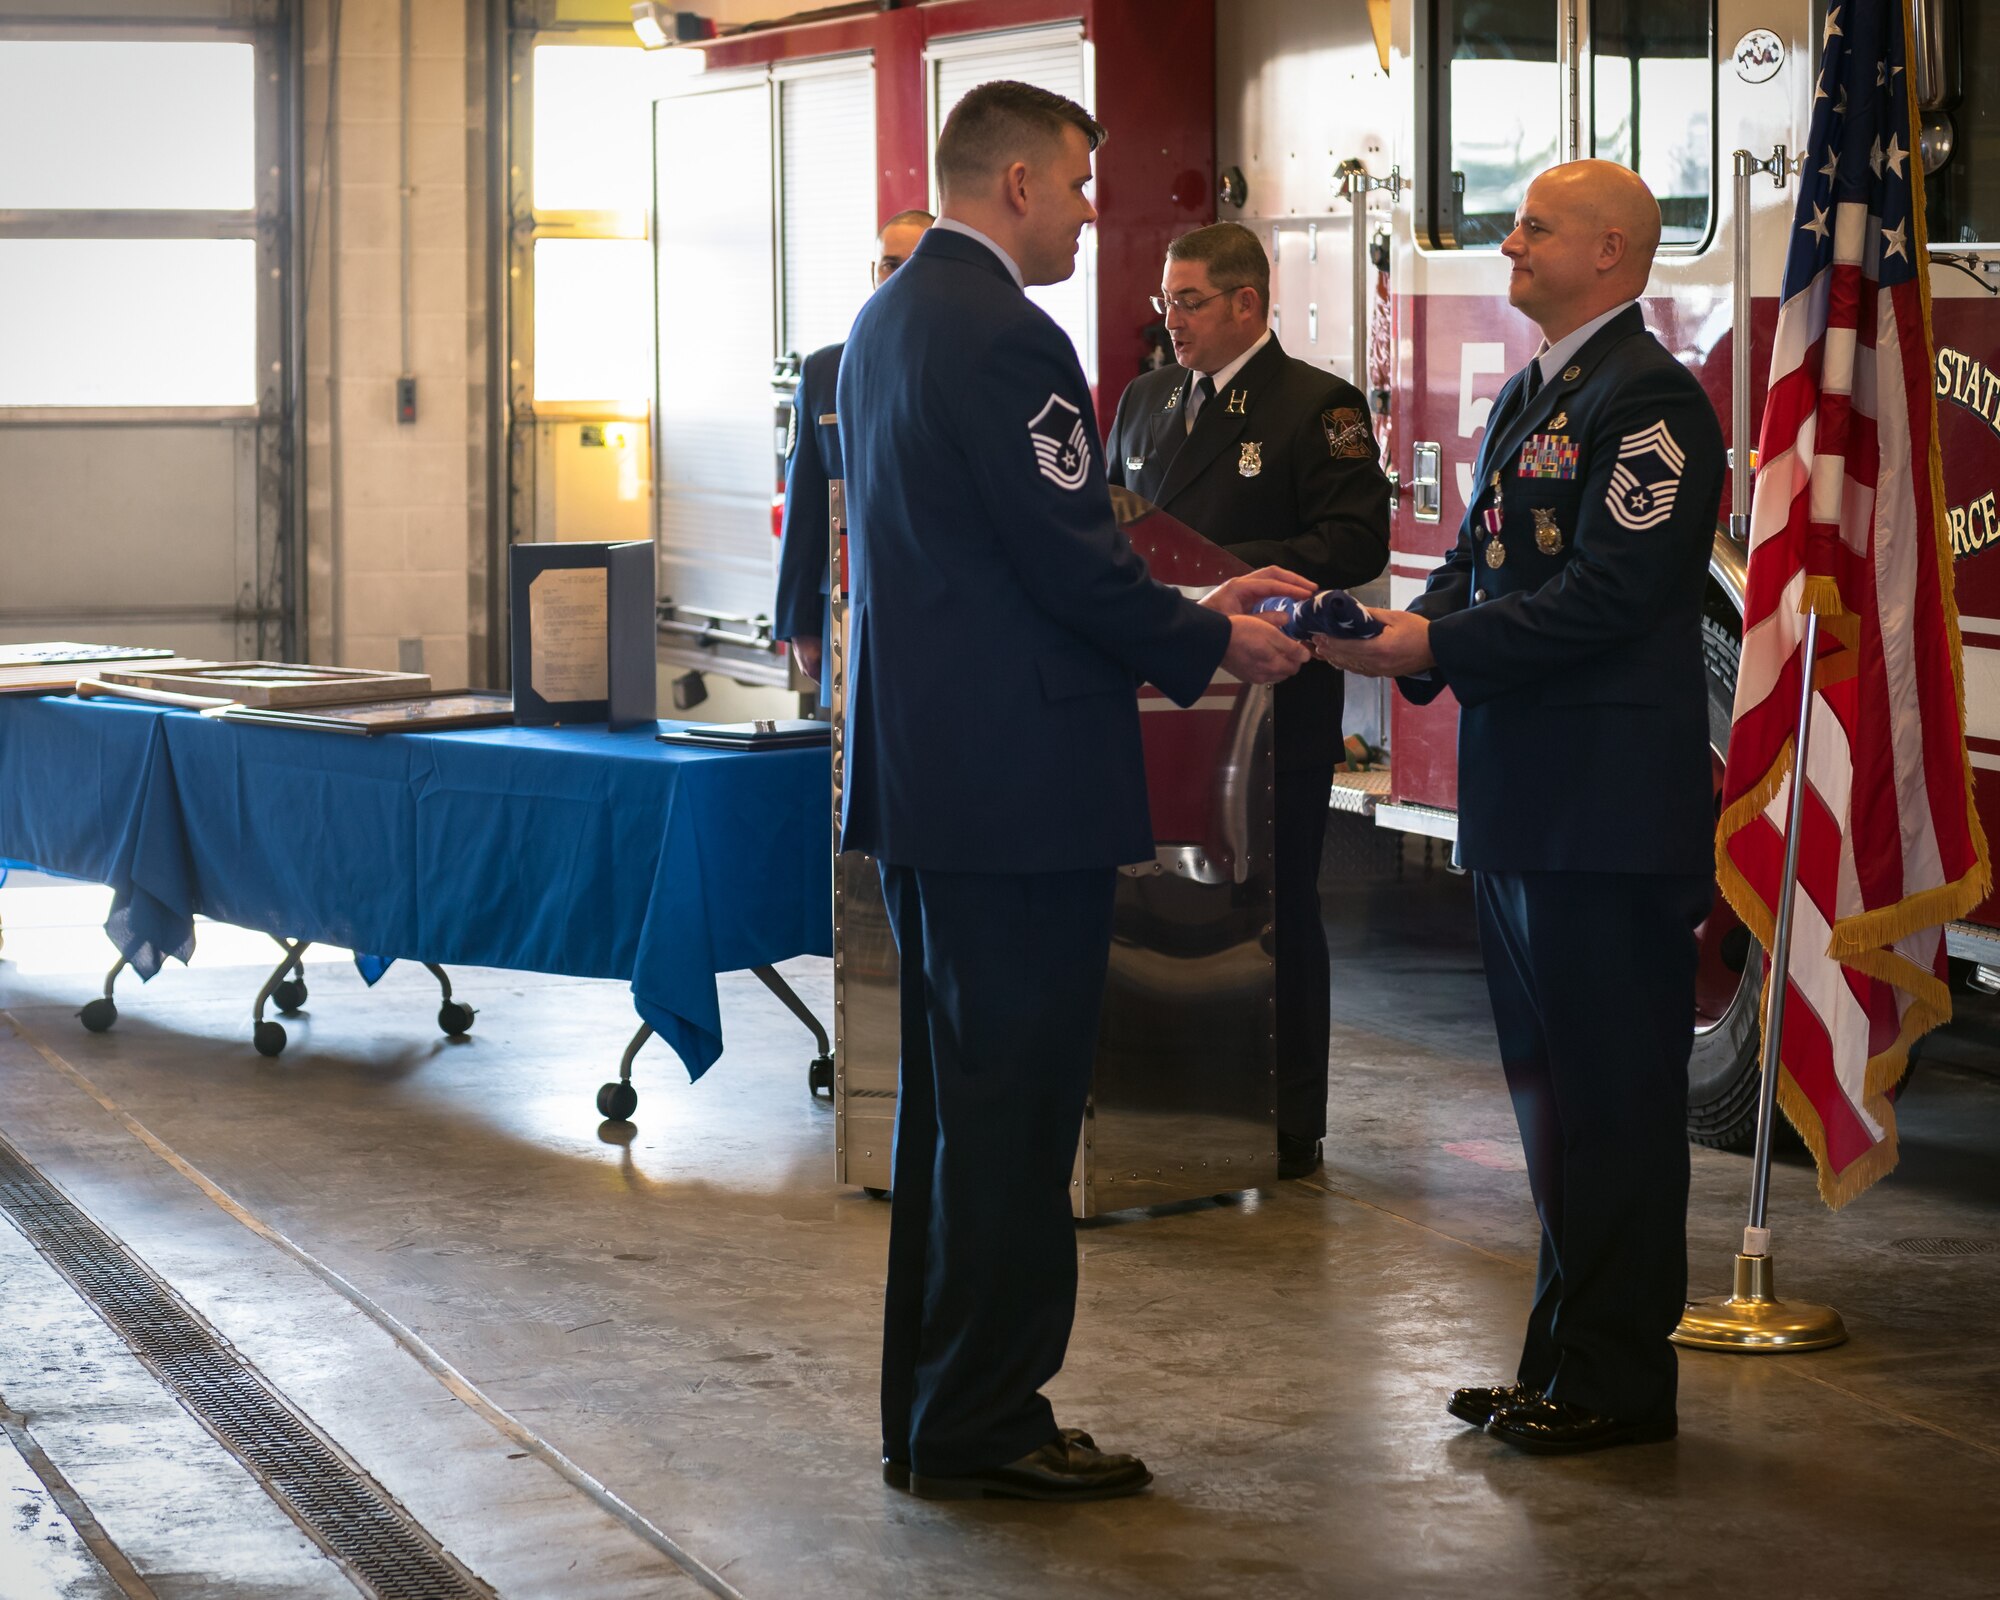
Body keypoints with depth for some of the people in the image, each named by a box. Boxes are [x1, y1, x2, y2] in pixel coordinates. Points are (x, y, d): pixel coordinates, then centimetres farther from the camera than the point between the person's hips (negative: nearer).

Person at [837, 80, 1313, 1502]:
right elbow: (1071, 559, -19)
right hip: (1018, 780, -10)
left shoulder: (889, 319, 15)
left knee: (952, 1099, 16)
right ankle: (985, 1425, 4)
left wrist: (1186, 609, 16)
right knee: (1016, 1101, -3)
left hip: (923, 771, 10)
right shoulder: (1004, 336, -17)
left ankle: (932, 1411, 23)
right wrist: (1209, 644, -3)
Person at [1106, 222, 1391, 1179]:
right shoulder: (1144, 400, 16)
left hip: (1272, 701, -6)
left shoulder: (1317, 407, -4)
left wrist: (1226, 569, -20)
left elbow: (1356, 543, -13)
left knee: (1276, 910, 1)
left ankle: (1289, 1125, 8)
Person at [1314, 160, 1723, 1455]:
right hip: (1523, 801, 10)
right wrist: (1407, 639, -2)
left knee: (1612, 1095, -3)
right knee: (1551, 1090, 15)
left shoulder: (1652, 400, -12)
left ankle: (1616, 1378, 4)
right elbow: (1477, 566, 18)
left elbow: (1607, 597, -20)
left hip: (1612, 808, -10)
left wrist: (1436, 645, -20)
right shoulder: (1528, 399, 18)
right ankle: (1565, 1358, 25)